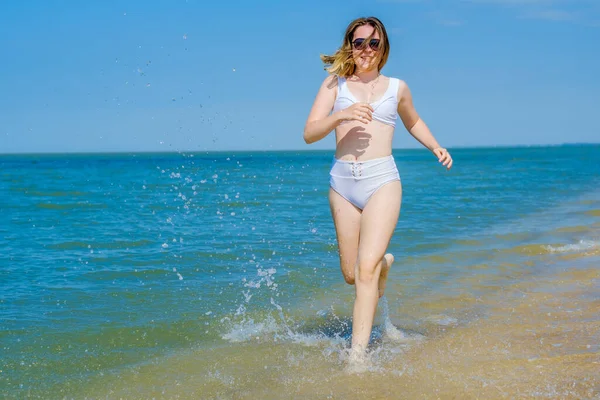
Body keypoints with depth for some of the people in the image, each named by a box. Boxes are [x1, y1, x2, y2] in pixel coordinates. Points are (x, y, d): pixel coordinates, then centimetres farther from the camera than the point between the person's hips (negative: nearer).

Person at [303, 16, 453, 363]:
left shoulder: (397, 88, 11)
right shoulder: (335, 84, 7)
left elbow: (413, 122, 30)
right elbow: (310, 133, -2)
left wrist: (436, 147, 13)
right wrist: (341, 115, -19)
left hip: (382, 180, -2)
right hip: (342, 181, 2)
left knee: (366, 268, -16)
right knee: (351, 274, 11)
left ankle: (358, 355, -14)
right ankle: (384, 262, 47)